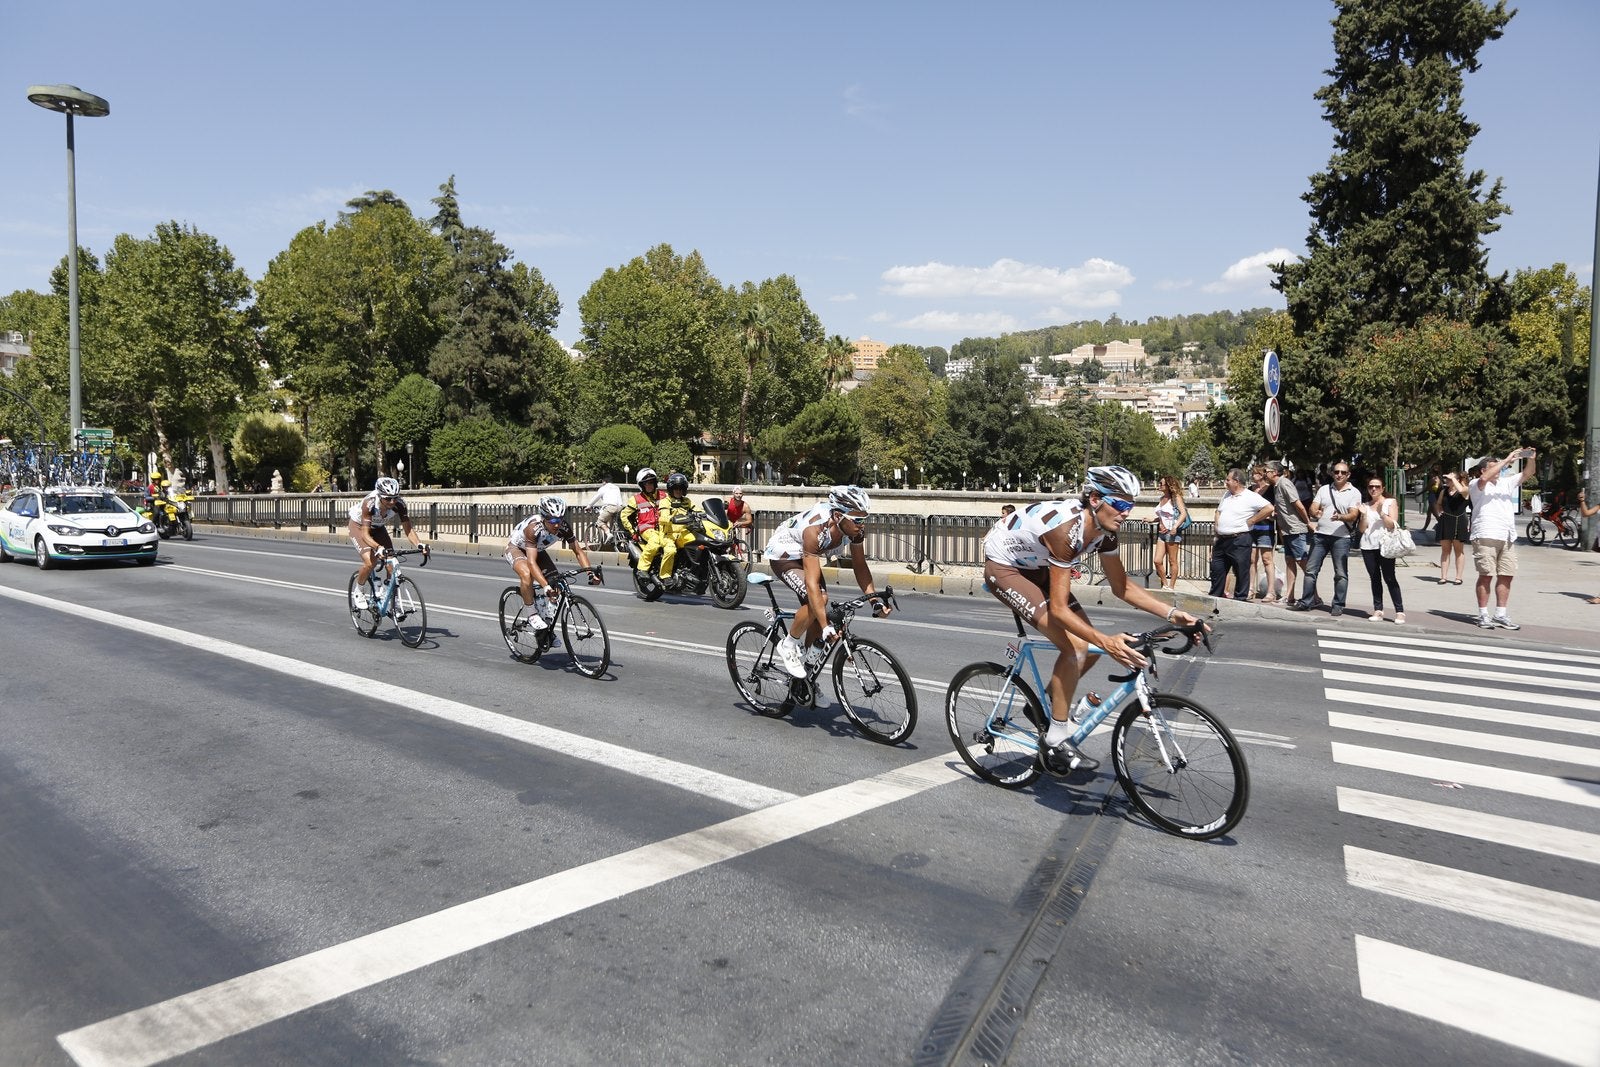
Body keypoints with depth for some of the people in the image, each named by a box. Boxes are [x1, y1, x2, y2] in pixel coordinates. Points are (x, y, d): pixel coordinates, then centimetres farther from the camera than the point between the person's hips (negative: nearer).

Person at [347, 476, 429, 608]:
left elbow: (408, 529, -27)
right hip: (358, 525, -4)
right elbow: (365, 534, -41)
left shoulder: (399, 504, -30)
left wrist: (419, 544, -46)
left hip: (378, 527, 4)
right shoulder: (369, 503, -40)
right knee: (370, 562, -22)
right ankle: (359, 593, 6)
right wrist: (378, 548, -59)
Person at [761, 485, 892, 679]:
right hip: (783, 555, -7)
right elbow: (812, 583, -43)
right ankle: (788, 646, -5)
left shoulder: (855, 527, -22)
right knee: (816, 601, -28)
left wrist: (874, 600, -19)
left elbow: (859, 565, -8)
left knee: (818, 612, -1)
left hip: (804, 555, 7)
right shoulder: (815, 530, -41)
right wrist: (826, 627, -46)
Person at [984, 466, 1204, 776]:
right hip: (1003, 567, -9)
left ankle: (1044, 704, 24)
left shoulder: (1103, 529, -9)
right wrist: (1105, 641, -46)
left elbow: (1122, 587, 1)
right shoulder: (1067, 529, -34)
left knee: (1091, 646, 1)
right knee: (1075, 646, -20)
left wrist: (1172, 614, -9)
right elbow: (1058, 609, -35)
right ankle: (1055, 743, -10)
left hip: (1034, 567, 9)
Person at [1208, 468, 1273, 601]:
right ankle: (1214, 597, 21)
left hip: (1239, 540, -8)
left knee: (1241, 572, 0)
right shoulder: (1226, 494, 15)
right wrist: (1217, 528, 10)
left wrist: (1251, 521, -13)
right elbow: (1218, 512, 26)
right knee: (1217, 570, 11)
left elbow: (1269, 508, -18)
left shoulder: (1251, 497, -9)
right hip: (1221, 540, 8)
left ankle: (1240, 599, 8)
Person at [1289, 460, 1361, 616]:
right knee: (1311, 569, 4)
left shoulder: (1354, 493, 3)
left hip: (1341, 537, -3)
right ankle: (1306, 602, 11)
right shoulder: (1324, 489, 13)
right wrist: (1316, 513, -17)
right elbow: (1313, 508, 7)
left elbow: (1354, 515, -8)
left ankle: (1338, 605, 8)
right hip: (1320, 535, 3)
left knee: (1341, 574, 1)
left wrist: (1340, 517, -29)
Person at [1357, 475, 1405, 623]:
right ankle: (1378, 610, 5)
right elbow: (1362, 529, 11)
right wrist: (1364, 514, -3)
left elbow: (1392, 525, -5)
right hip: (1368, 546, 4)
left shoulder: (1391, 502, 4)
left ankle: (1400, 611, -4)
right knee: (1375, 578, 4)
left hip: (1385, 545, -4)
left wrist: (1381, 513, -16)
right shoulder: (1365, 505, 15)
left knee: (1389, 578, -8)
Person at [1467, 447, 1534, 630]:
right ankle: (1483, 615, 0)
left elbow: (1525, 474, 14)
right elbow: (1484, 478, -19)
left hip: (1508, 537, 7)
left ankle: (1500, 615, 12)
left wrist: (1530, 459, -6)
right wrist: (1507, 460, -17)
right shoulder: (1476, 484, 2)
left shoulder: (1506, 482, 22)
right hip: (1486, 536, -6)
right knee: (1486, 575, -5)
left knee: (1506, 576, 5)